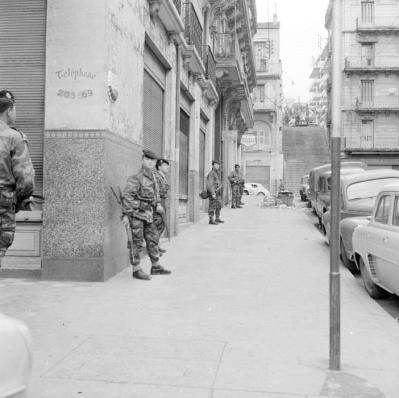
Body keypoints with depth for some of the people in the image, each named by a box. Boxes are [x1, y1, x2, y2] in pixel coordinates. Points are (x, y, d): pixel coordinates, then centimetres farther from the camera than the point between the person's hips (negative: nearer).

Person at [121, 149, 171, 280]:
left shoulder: (151, 175, 12)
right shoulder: (136, 178, -14)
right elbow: (126, 195, -18)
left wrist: (158, 204, 12)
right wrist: (126, 214, -22)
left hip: (147, 213, 9)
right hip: (136, 212, -9)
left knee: (153, 238, 12)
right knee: (137, 241, -3)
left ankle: (156, 267, 22)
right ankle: (136, 270, 5)